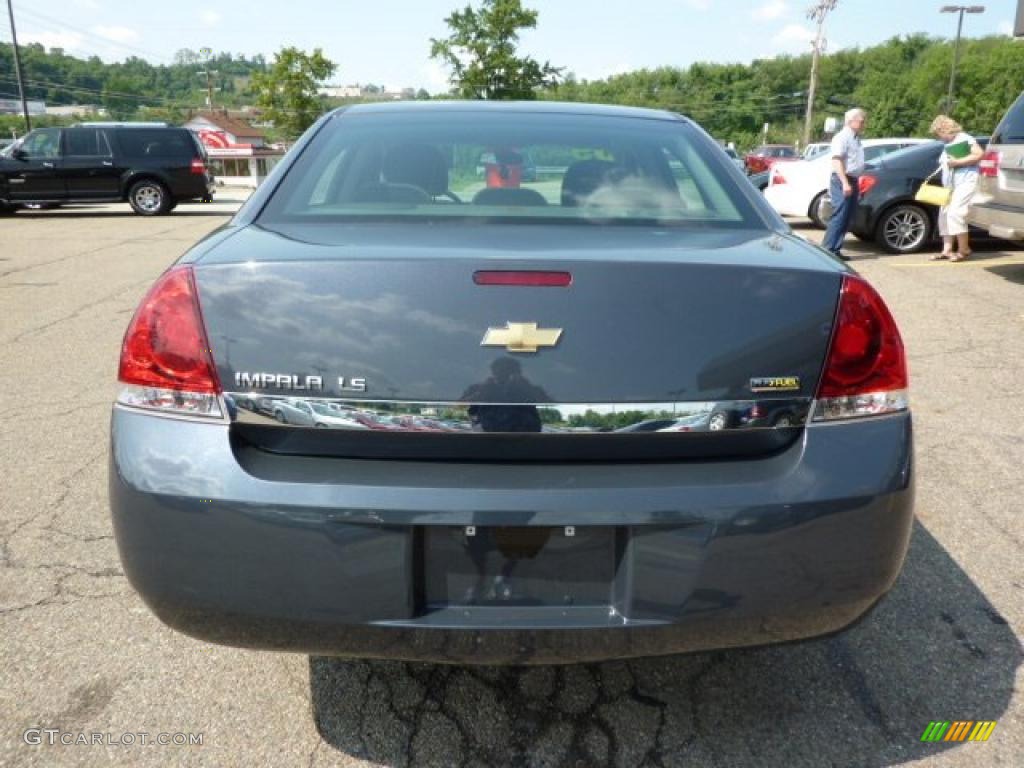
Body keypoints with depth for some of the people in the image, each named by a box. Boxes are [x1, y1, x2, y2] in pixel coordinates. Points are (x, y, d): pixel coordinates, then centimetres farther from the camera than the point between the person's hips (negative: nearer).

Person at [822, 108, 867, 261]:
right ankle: (827, 250, -12)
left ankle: (836, 250, 10)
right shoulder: (842, 137, -9)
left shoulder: (856, 139, 20)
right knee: (839, 216, -13)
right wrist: (845, 183, -25)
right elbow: (837, 161, -18)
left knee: (847, 219, 7)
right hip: (842, 180, -9)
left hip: (852, 181, 9)